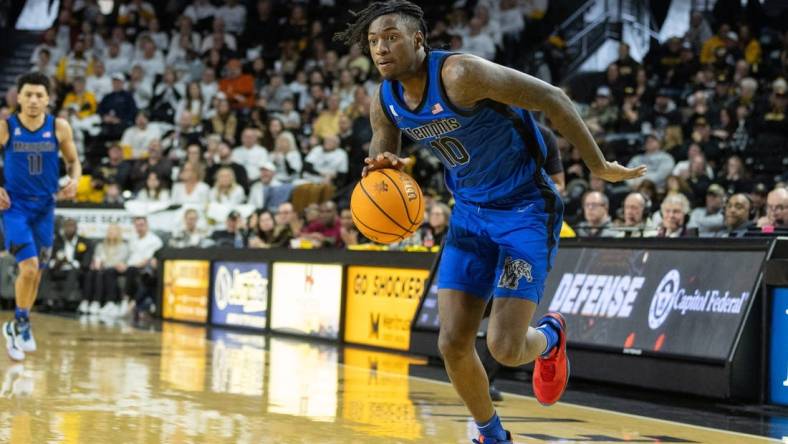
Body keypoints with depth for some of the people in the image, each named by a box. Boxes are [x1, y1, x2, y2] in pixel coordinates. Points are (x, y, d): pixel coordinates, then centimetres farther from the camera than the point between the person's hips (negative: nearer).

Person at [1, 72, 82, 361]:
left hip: (44, 207, 3)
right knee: (29, 267, -17)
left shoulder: (59, 128, -4)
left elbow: (73, 160, 8)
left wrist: (74, 180, -12)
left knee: (36, 272, 11)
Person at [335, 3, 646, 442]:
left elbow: (552, 98, -21)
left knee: (505, 348, -14)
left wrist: (599, 166, -15)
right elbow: (380, 169, 13)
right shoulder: (385, 101, -3)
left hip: (525, 209, -6)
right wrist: (382, 168, -14)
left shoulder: (459, 74, -26)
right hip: (471, 212, 7)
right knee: (453, 344, -1)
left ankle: (549, 336, 24)